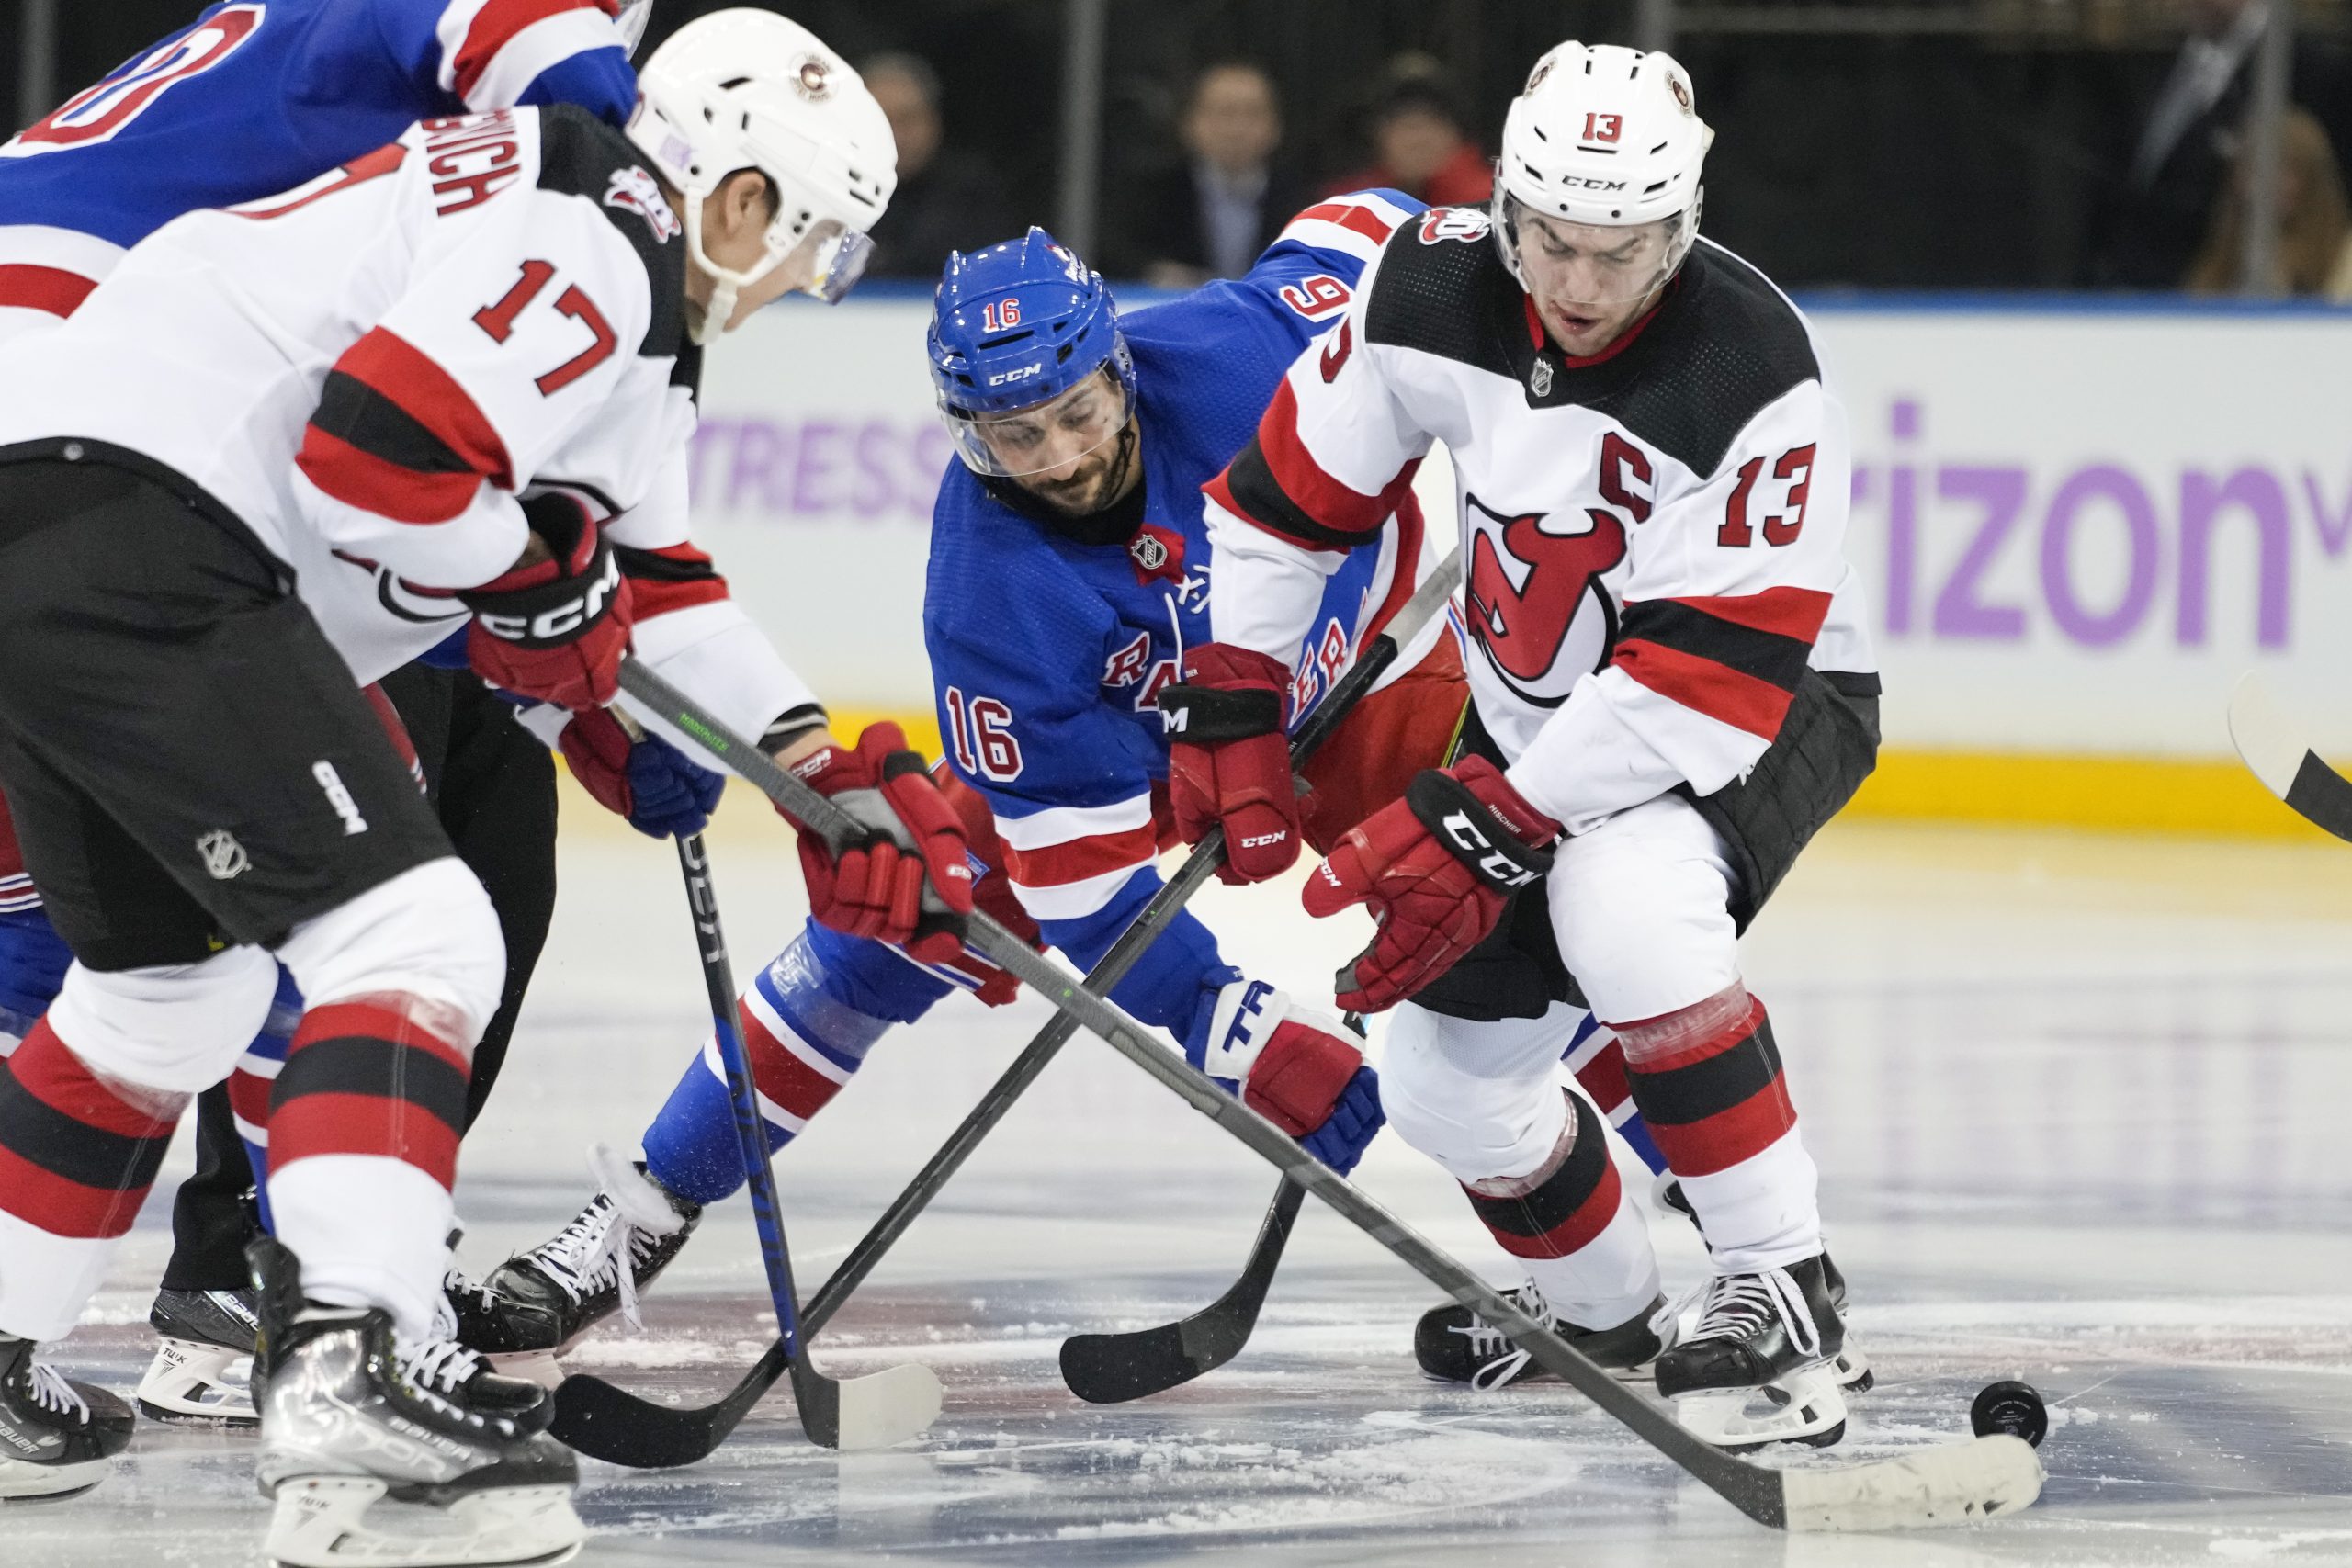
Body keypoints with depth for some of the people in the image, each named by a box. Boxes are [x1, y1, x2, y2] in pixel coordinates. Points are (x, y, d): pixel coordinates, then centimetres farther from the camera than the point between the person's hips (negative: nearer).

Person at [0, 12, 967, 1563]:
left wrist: (841, 777, 26)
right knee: (411, 937, -14)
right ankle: (354, 1367, -28)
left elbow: (651, 594, 32)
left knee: (171, 985, 26)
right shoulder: (593, 248, -10)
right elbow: (374, 447, -22)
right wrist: (533, 577, -4)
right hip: (143, 525, -11)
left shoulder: (632, 308, 24)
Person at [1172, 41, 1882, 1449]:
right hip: (1539, 706, 6)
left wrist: (1491, 829, -34)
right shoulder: (1438, 289, -17)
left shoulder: (1754, 375, -32)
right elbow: (1293, 487, -2)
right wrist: (1231, 707, -3)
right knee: (1448, 1074, 4)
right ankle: (1606, 1316, 33)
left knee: (1623, 901, -36)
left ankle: (1784, 1292, -27)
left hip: (1769, 701, -6)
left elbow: (1707, 681, -33)